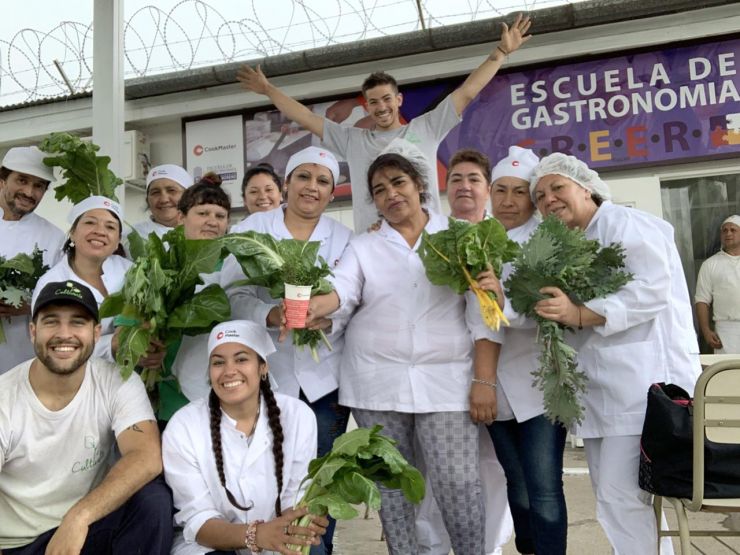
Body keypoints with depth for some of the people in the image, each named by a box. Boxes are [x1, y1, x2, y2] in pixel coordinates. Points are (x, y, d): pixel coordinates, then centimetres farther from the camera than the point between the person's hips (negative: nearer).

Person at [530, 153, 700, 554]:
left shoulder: (626, 224, -6)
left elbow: (650, 291, -20)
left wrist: (578, 314, -27)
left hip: (643, 382, -9)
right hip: (600, 389, 9)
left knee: (623, 497, -10)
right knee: (611, 496, 14)